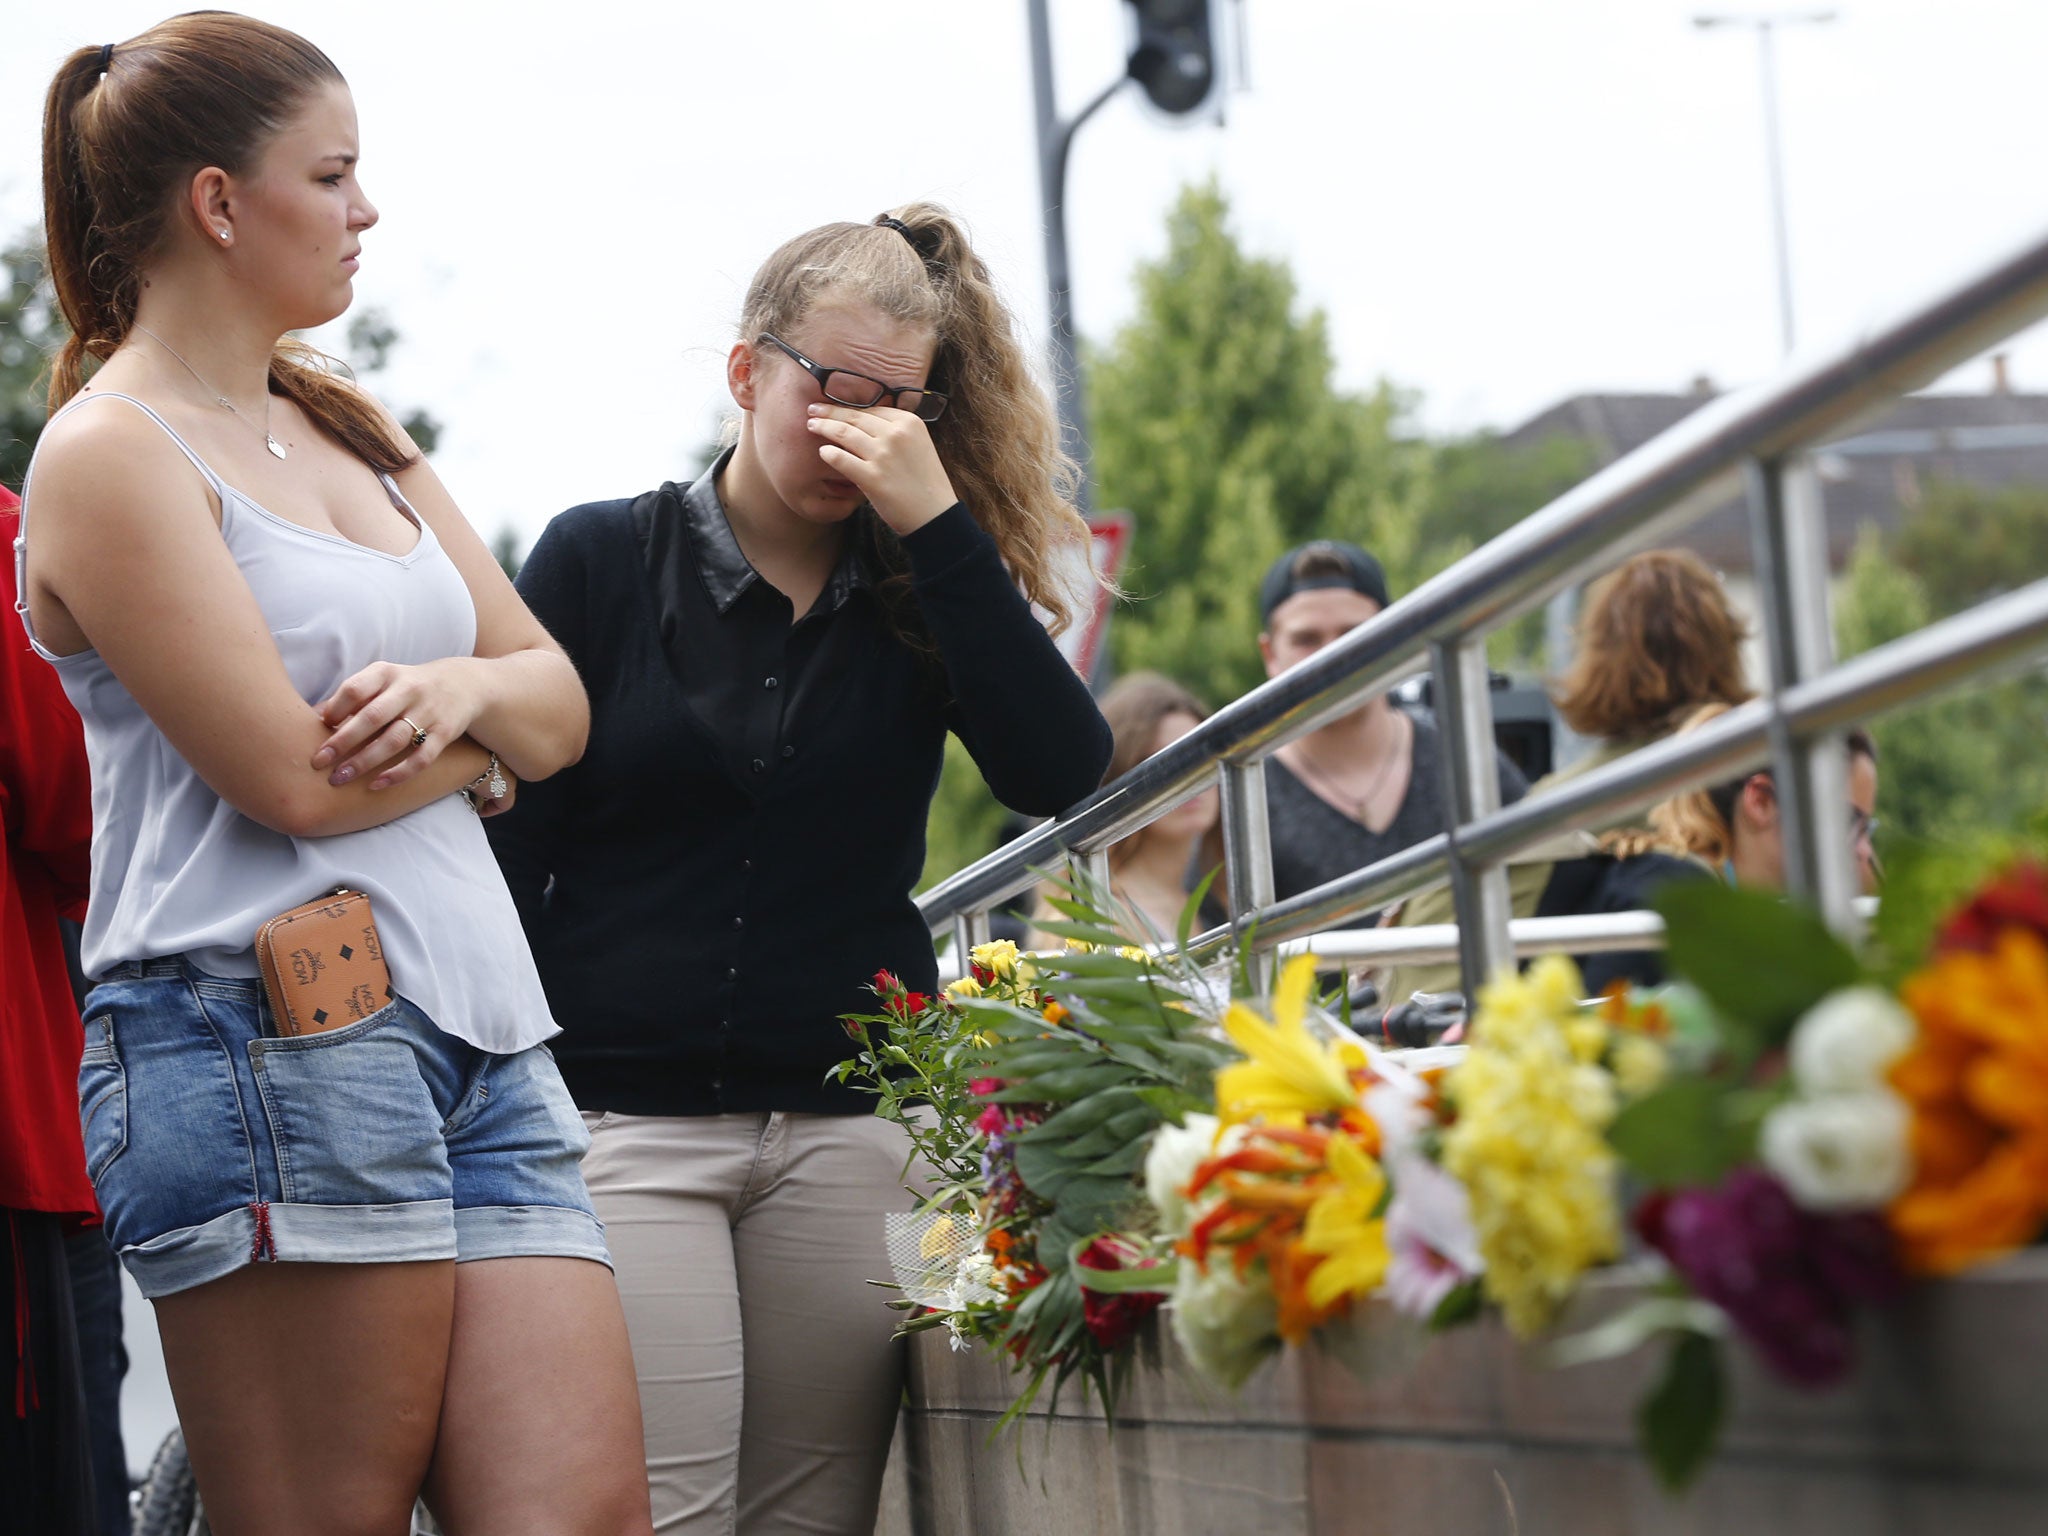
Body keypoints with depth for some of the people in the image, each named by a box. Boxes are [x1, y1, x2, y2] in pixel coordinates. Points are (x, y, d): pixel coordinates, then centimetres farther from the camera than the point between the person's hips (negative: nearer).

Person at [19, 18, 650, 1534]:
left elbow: (562, 704, 18)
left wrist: (467, 685, -6)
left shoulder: (347, 429, 21)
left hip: (483, 1038, 7)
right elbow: (293, 778, -13)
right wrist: (484, 746, 6)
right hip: (263, 1047, -7)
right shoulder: (106, 457, -4)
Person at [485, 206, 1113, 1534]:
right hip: (626, 1117, -2)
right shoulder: (601, 561, 5)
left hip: (850, 1123, 2)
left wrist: (937, 521, -11)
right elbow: (509, 848, 5)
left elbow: (1063, 775, -7)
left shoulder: (922, 592, 10)